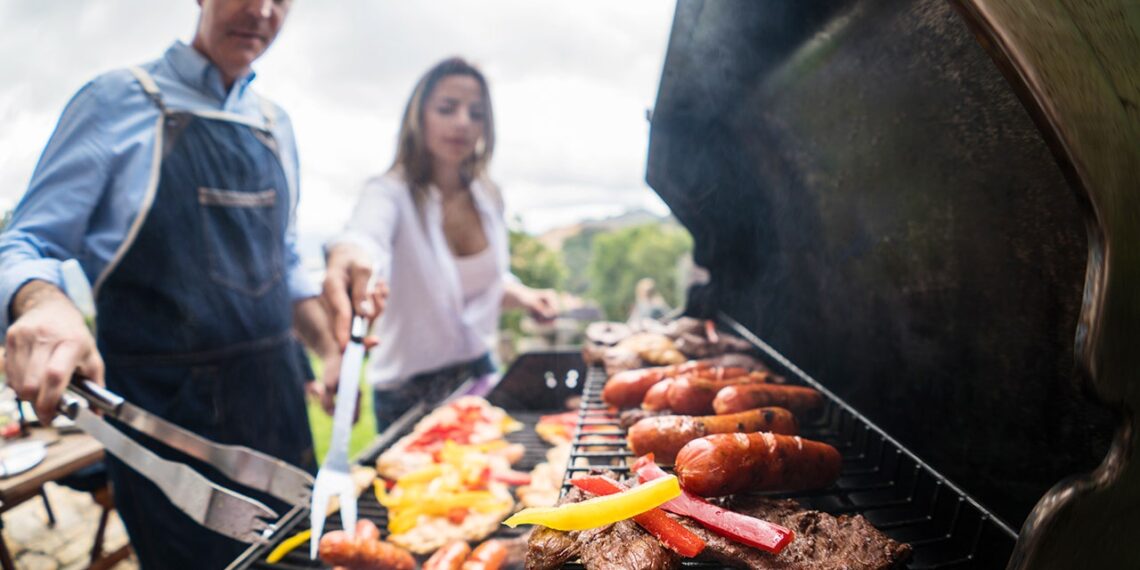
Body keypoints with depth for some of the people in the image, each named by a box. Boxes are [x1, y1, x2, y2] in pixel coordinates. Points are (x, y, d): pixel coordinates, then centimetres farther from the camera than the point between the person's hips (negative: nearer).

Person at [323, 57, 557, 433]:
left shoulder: (489, 198, 0)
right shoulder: (391, 193, -18)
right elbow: (366, 235, -41)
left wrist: (523, 296, -5)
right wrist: (349, 259, -64)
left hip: (480, 375, 5)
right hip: (411, 394, -5)